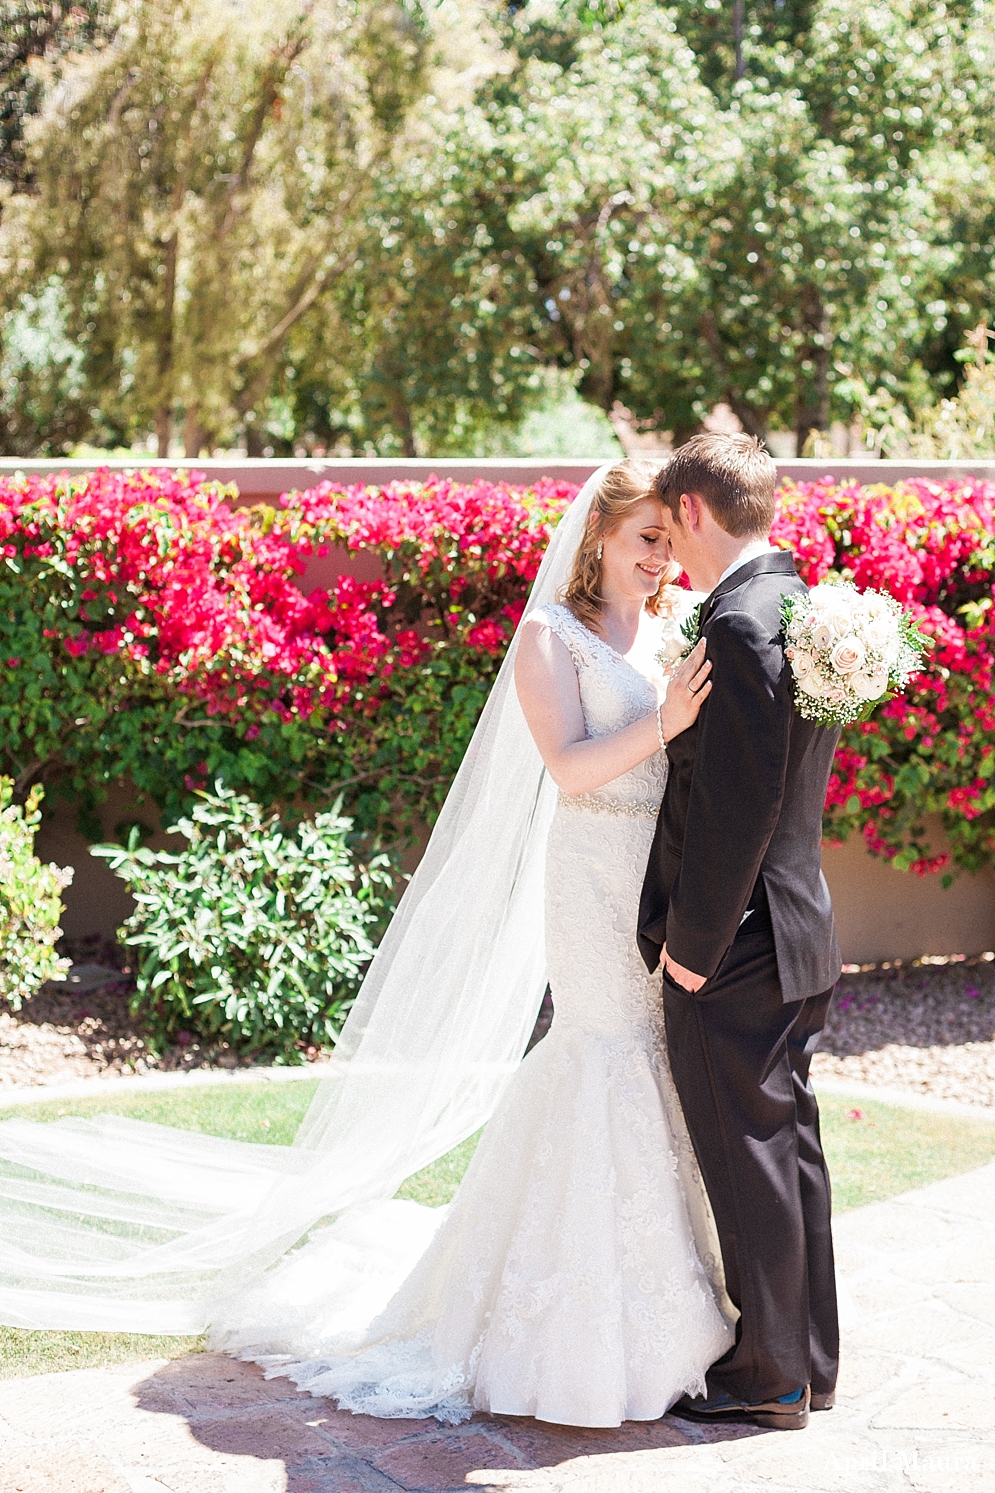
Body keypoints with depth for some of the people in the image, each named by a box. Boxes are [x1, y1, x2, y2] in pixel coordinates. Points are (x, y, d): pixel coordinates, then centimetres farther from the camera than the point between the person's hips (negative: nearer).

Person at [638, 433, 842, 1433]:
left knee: (748, 1162, 1)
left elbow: (739, 801, -23)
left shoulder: (739, 624, -20)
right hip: (798, 932, 10)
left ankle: (768, 1378, 11)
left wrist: (692, 940, -16)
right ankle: (809, 1361, 26)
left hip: (734, 944, -10)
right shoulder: (806, 609, 10)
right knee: (786, 1146, 16)